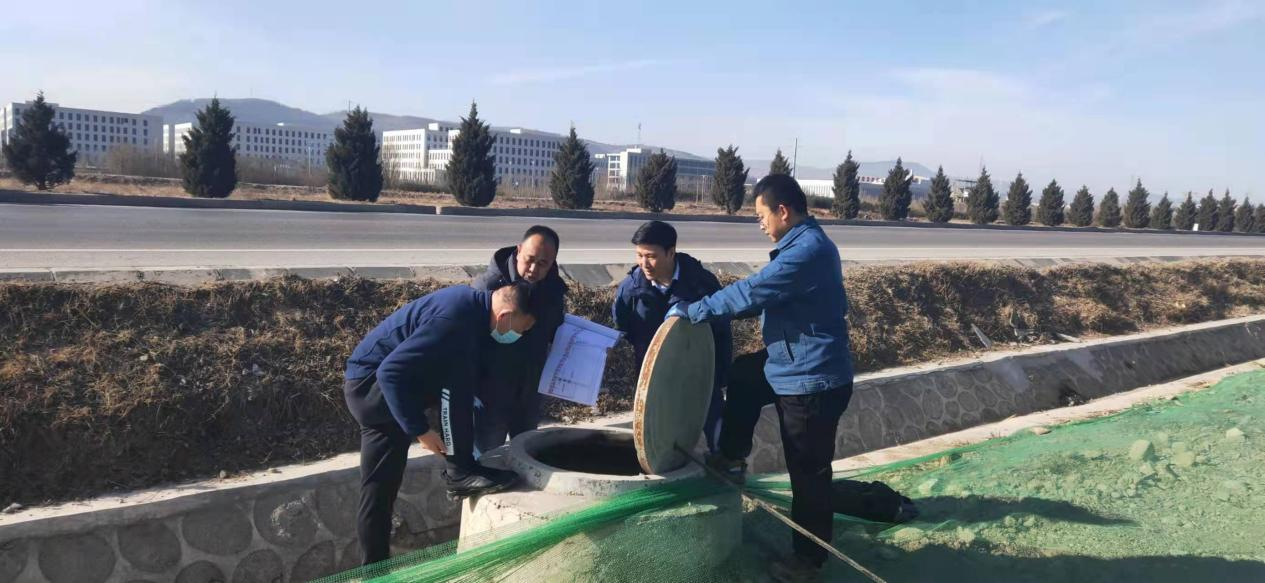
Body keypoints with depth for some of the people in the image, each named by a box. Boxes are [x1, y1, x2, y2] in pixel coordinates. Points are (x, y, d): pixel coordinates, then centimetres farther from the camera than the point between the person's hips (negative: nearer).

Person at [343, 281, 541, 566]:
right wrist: (420, 430, -25)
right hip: (370, 383, -9)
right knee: (455, 379, -27)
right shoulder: (453, 319, -28)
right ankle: (459, 471, -16)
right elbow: (391, 373, -30)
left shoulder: (472, 303, 1)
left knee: (378, 491, 12)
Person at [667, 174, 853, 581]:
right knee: (741, 375, 26)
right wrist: (701, 307, 5)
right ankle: (732, 459, 36)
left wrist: (690, 311, -15)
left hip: (812, 379, -10)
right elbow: (766, 294, 15)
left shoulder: (807, 251, -25)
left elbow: (750, 292, -25)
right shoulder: (805, 244, 9)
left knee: (807, 471, 4)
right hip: (793, 365, 10)